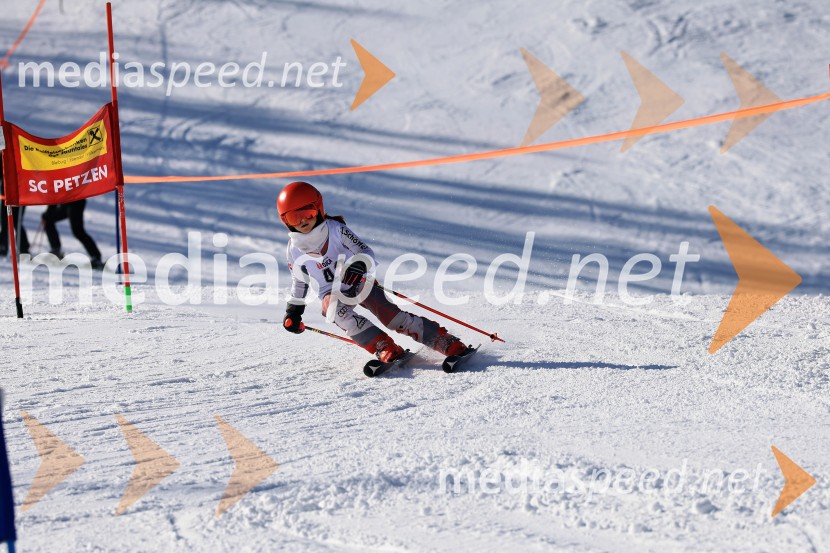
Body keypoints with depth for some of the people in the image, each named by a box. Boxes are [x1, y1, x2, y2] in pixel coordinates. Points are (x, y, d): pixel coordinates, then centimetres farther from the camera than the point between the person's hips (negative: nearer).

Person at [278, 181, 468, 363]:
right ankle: (384, 347, -35)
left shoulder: (335, 229, -12)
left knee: (390, 314, -20)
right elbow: (299, 281, 15)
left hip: (359, 282, -2)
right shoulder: (294, 249, -2)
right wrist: (294, 310, 18)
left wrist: (358, 266, -33)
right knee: (337, 309, -33)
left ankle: (448, 343, -17)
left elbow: (366, 252, -12)